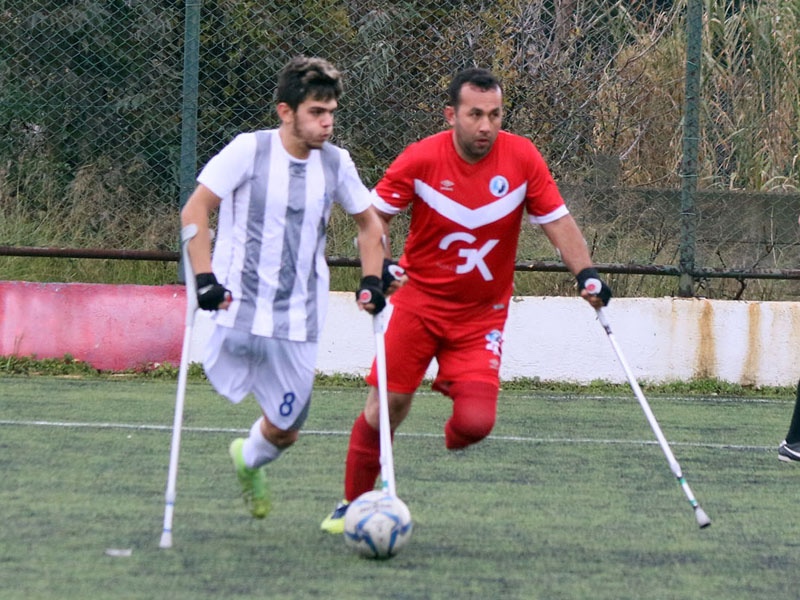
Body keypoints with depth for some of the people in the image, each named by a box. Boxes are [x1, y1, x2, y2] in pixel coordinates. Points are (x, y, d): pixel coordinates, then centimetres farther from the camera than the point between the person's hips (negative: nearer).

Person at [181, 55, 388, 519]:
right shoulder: (249, 150, -7)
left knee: (284, 432, 6)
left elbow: (369, 223, 20)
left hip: (299, 323, 3)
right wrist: (204, 277, -16)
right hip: (239, 309, -3)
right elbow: (195, 210, -5)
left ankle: (249, 461, 39)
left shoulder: (336, 163, 4)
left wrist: (372, 280, 7)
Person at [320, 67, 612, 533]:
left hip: (482, 316, 0)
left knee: (476, 423, -15)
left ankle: (455, 438, 23)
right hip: (420, 301, 0)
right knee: (385, 408, -3)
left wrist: (586, 273, -17)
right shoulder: (421, 159, -11)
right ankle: (354, 504, 17)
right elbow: (375, 216, -1)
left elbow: (558, 221, -3)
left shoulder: (522, 158, -10)